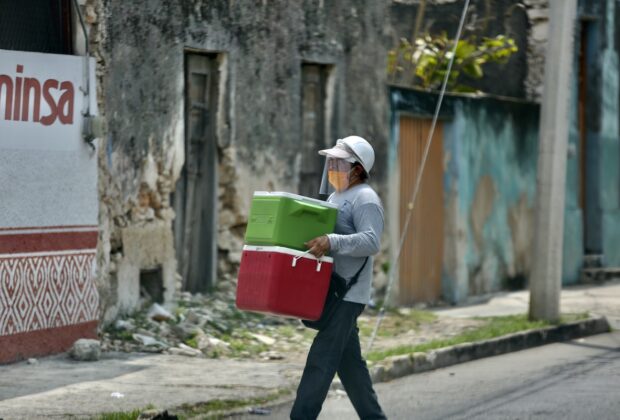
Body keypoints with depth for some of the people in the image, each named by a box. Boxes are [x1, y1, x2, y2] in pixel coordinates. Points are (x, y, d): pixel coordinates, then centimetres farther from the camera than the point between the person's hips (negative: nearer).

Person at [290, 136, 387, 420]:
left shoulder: (365, 200, -11)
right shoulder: (335, 197, 20)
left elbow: (371, 241, -25)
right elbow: (317, 233, 30)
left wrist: (331, 242, -35)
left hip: (347, 295, -10)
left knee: (321, 360, -12)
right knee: (349, 362, 12)